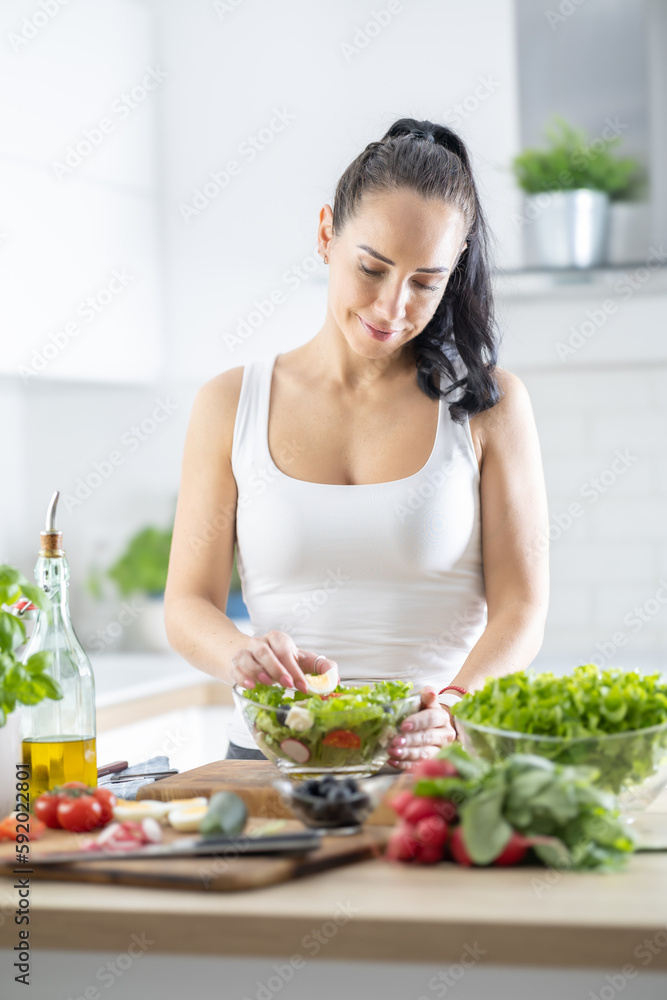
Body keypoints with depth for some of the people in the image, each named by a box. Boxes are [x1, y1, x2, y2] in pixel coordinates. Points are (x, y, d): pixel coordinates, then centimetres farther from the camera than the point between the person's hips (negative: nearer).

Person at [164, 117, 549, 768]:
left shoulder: (488, 404, 6)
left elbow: (520, 608, 1)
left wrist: (456, 711, -18)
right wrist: (241, 655, -15)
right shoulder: (231, 405, 10)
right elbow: (188, 604, 8)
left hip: (437, 767, -1)